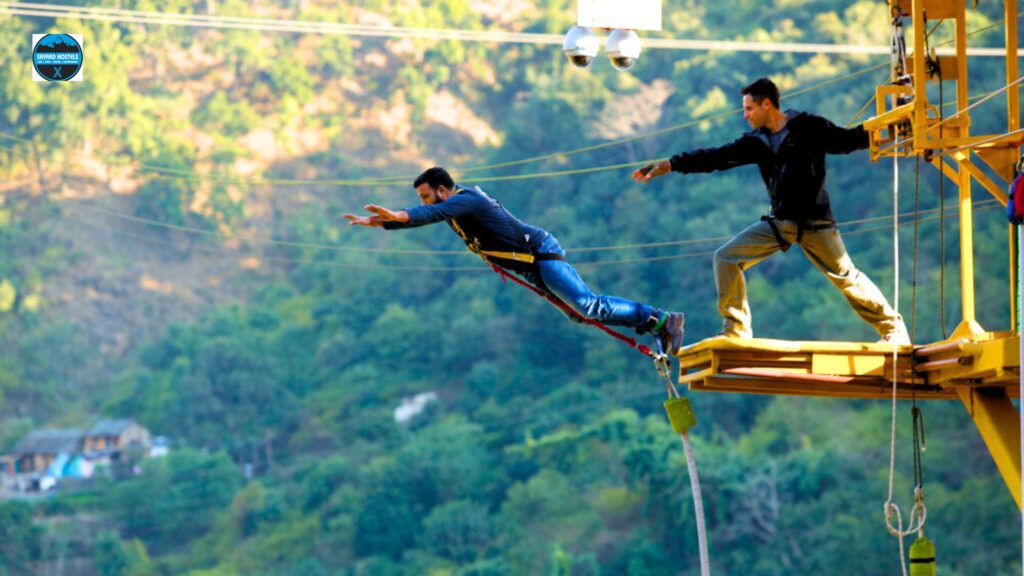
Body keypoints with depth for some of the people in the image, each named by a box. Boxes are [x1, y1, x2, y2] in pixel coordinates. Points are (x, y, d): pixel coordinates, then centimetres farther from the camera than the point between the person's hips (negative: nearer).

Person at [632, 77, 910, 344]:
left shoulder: (807, 127, -7)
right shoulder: (757, 141, 8)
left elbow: (846, 140, -7)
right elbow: (717, 157, 9)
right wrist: (670, 165, 7)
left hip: (814, 221, -6)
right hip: (779, 222, 6)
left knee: (845, 276, -3)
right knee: (726, 258, -3)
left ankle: (893, 328, 12)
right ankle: (736, 330, 1)